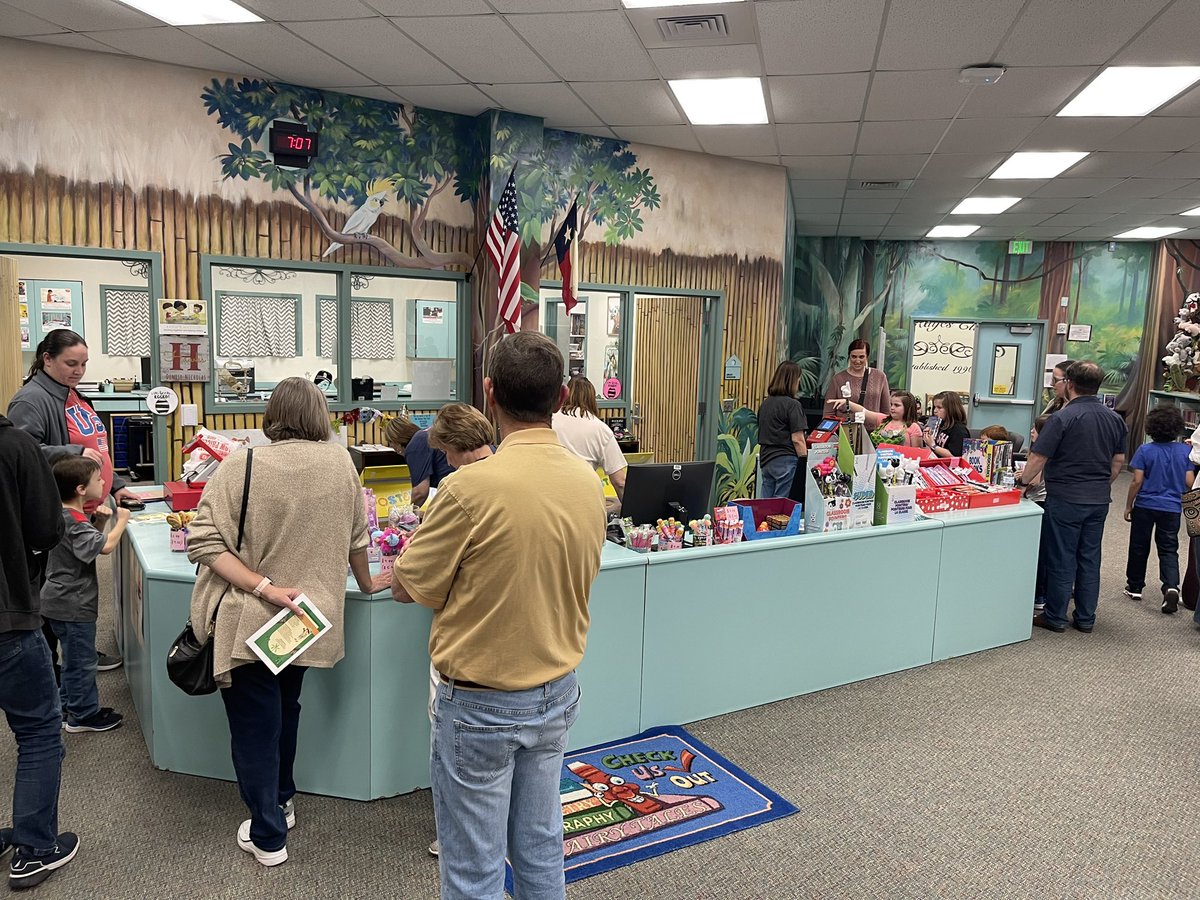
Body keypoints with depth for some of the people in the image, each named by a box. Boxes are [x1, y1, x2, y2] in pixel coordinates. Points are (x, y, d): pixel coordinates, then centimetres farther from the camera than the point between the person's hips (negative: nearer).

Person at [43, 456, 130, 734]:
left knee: (74, 658, 22)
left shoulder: (61, 513, 6)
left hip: (62, 602, 10)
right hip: (73, 605, -10)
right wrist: (121, 520, -20)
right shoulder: (74, 522, -24)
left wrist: (96, 515, 9)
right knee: (81, 661, 4)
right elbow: (105, 546, -34)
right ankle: (83, 715, 15)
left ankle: (72, 706, 35)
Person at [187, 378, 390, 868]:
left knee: (255, 726, 12)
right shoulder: (339, 462, -6)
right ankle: (280, 802, 44)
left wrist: (263, 587, -17)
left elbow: (204, 542, -18)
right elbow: (356, 538, 5)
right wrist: (366, 583, 21)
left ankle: (268, 836, 23)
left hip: (252, 623, -3)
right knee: (284, 712, 26)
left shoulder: (241, 466, -14)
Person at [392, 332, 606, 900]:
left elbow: (407, 589, -11)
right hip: (557, 693, 6)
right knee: (540, 848, 22)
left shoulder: (471, 486, -24)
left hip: (480, 704, -6)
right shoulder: (589, 482, -5)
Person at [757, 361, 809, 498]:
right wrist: (805, 460, -5)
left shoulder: (765, 403, 11)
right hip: (785, 460, -7)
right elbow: (797, 439, -14)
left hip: (765, 459, 7)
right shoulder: (792, 405, -11)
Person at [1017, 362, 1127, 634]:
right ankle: (1085, 619, 19)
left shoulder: (1063, 417, -16)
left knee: (1061, 558, 3)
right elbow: (1118, 461, 13)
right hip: (1099, 500, 6)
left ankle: (1055, 617, 12)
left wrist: (1023, 480, 0)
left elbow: (1039, 457, -15)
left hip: (1065, 499, -6)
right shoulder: (1114, 419, 5)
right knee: (1090, 558, 12)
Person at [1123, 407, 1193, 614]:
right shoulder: (1185, 451, -4)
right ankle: (1171, 586, -15)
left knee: (1139, 547, 12)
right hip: (1172, 508, 2)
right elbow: (1189, 482, -3)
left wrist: (1128, 506, -1)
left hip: (1145, 506, -1)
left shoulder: (1145, 451, -11)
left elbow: (1137, 481, -11)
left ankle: (1135, 587, 23)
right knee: (1169, 550, 6)